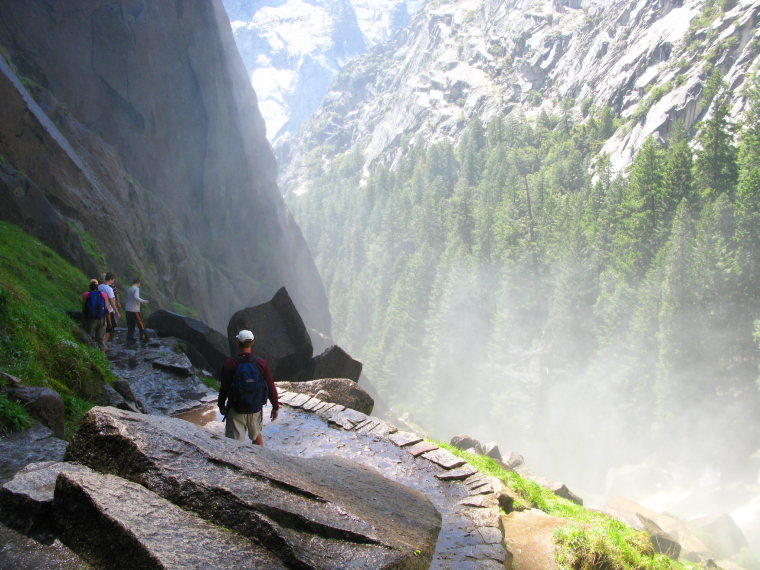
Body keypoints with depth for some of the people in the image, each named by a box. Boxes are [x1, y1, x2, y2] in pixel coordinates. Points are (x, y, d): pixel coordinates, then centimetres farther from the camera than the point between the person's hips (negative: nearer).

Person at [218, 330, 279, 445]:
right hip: (256, 409, 2)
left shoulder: (229, 364, -14)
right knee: (257, 434, 25)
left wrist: (221, 405, 9)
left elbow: (224, 388, -8)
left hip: (236, 409, -2)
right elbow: (271, 387, -4)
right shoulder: (262, 363, -9)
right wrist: (275, 407, 8)